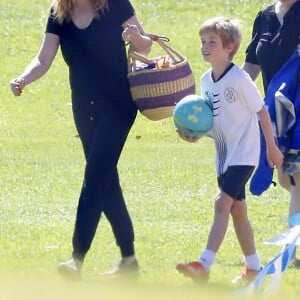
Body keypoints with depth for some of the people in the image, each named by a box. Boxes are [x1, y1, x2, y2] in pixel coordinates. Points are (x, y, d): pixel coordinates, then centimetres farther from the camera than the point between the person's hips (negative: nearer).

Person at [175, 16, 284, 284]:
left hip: (244, 153, -8)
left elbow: (261, 111, -9)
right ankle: (253, 267, 26)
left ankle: (204, 266, -26)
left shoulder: (239, 79, -17)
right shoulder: (206, 80, 5)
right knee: (237, 209, 14)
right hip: (224, 154, 8)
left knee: (223, 203, -19)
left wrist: (272, 147, -4)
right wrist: (196, 134, -5)